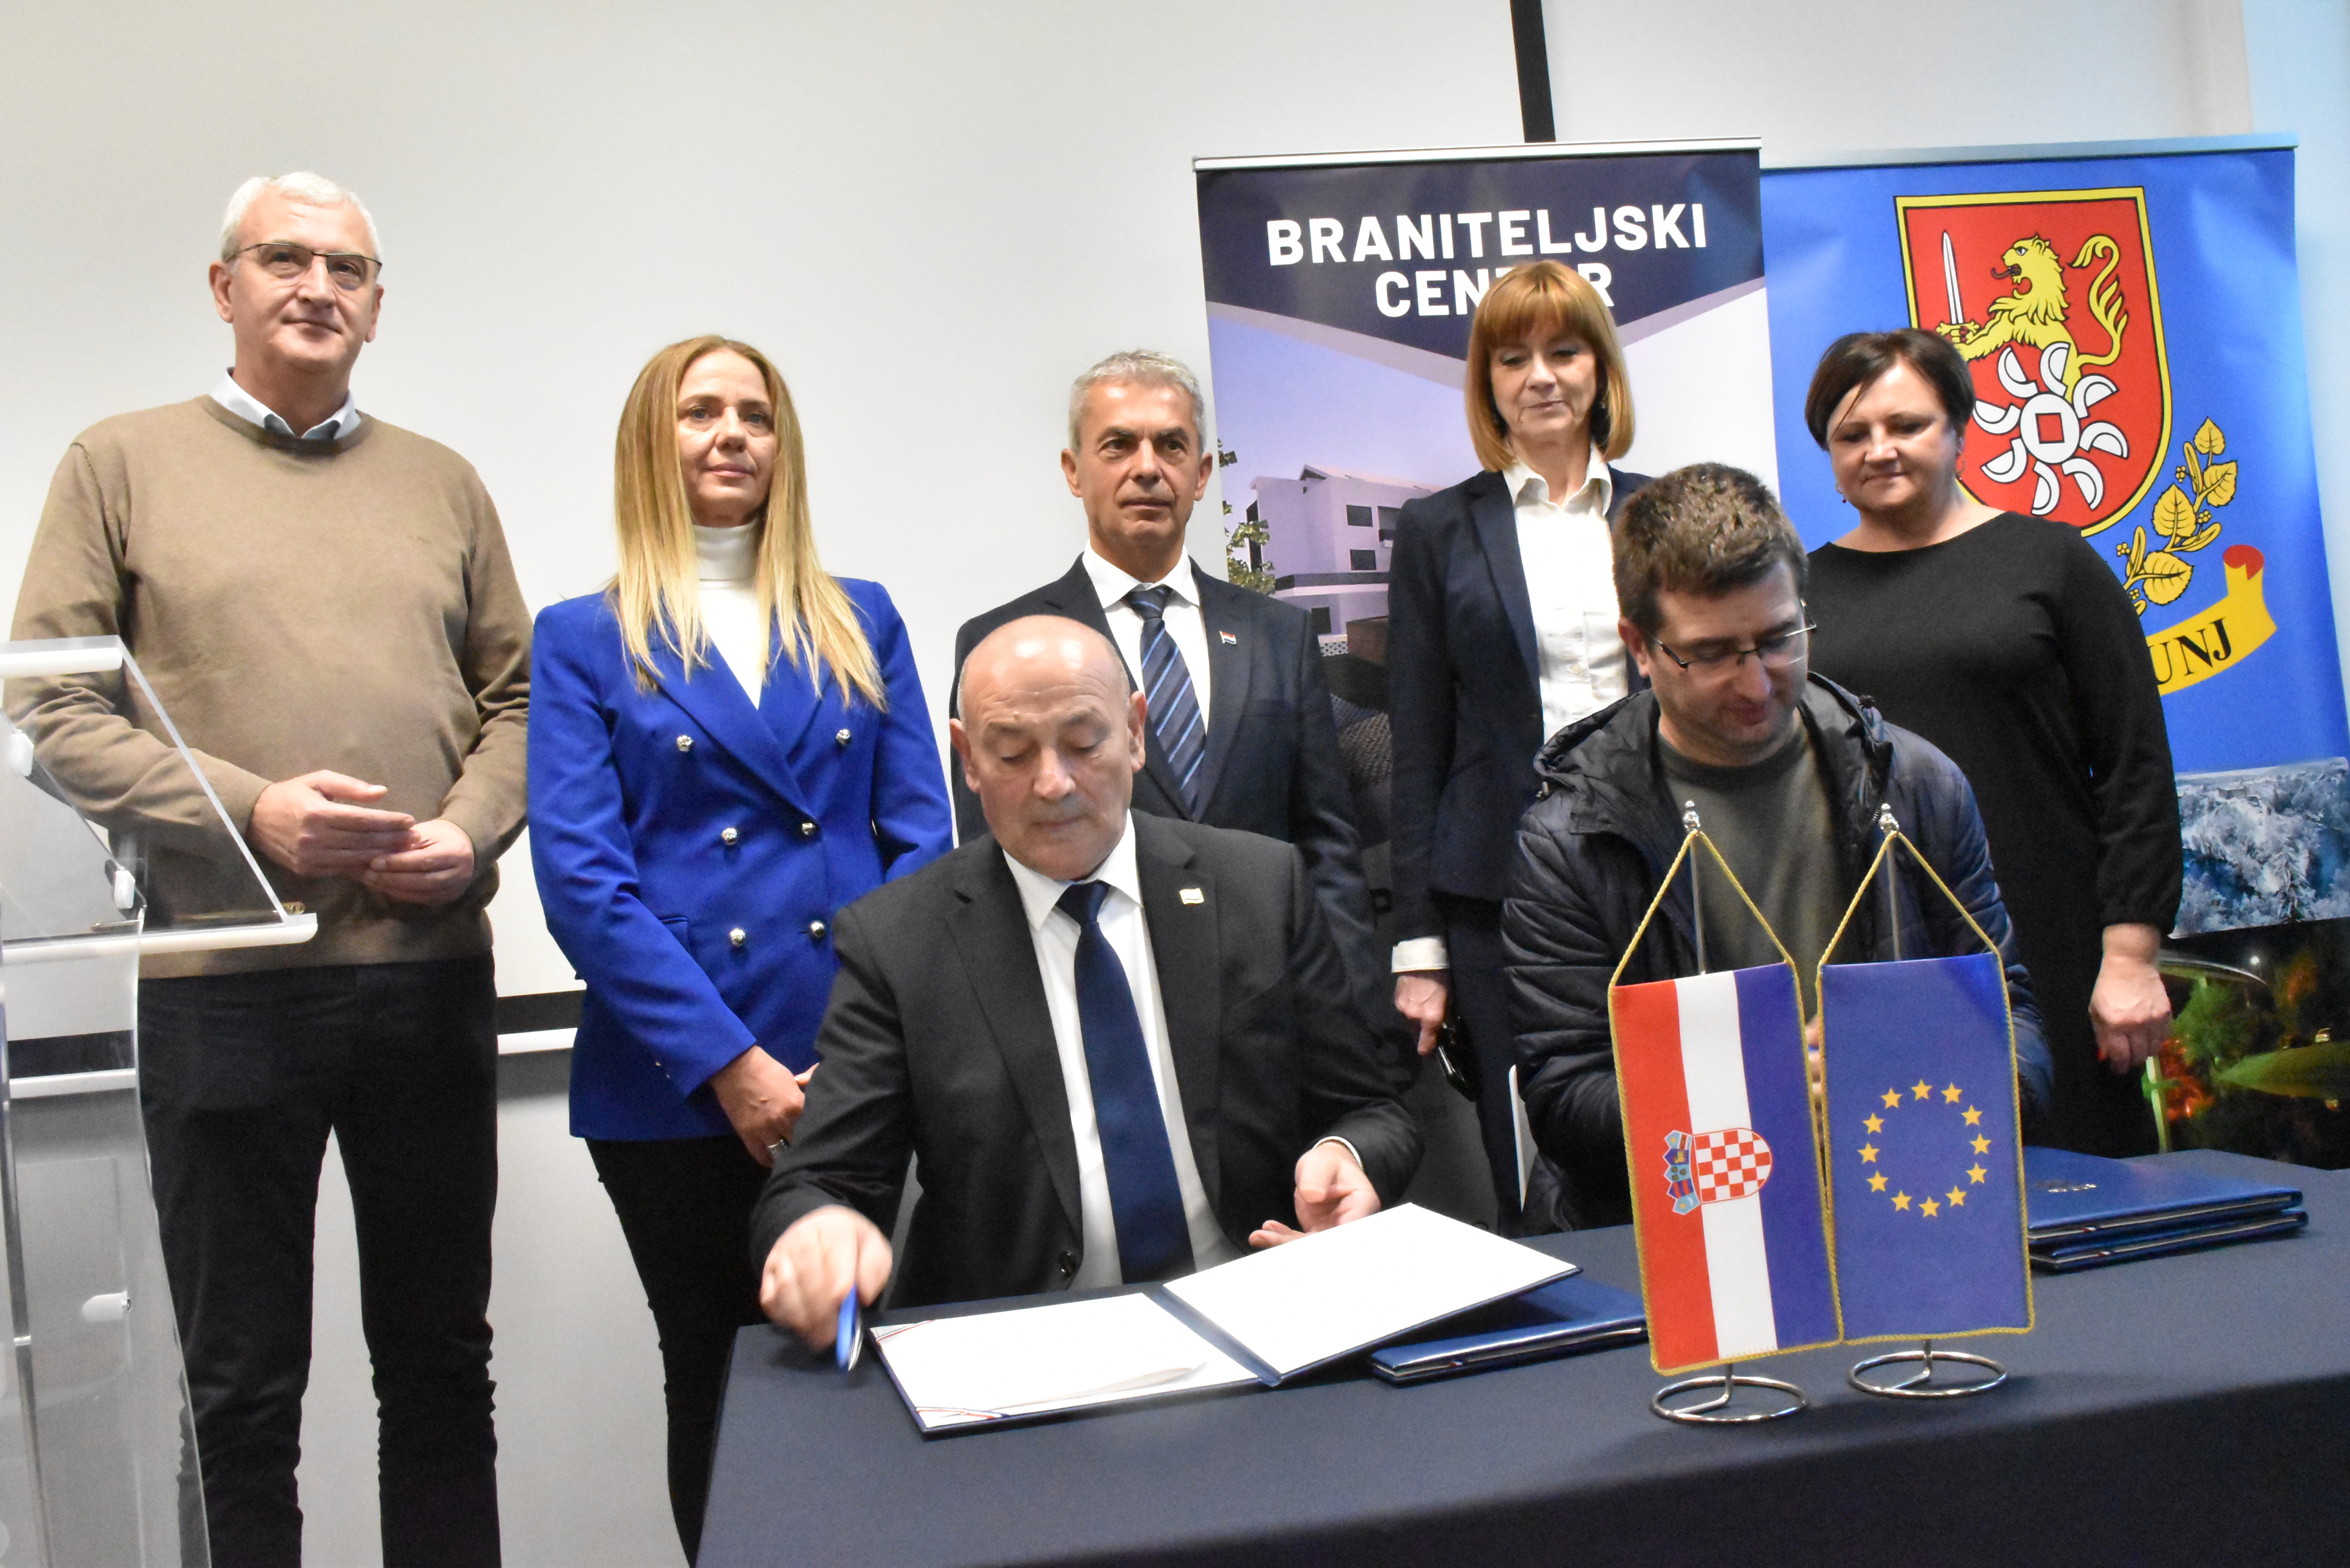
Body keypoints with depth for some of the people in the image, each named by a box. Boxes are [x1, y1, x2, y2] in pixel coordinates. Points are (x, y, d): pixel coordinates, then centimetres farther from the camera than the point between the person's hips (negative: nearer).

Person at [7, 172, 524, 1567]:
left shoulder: (443, 483, 13)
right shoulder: (120, 465, 6)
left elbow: (516, 695, 11)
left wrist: (471, 833, -7)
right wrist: (251, 809, -14)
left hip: (431, 968, 3)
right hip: (223, 978, -2)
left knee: (443, 1366, 14)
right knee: (242, 1391, 9)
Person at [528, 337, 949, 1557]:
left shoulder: (862, 621, 11)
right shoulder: (585, 640, 5)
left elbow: (920, 838, 4)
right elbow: (581, 877, -5)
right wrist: (730, 1063, -14)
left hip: (861, 1074, 2)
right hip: (677, 1089, -1)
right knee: (719, 1384, 10)